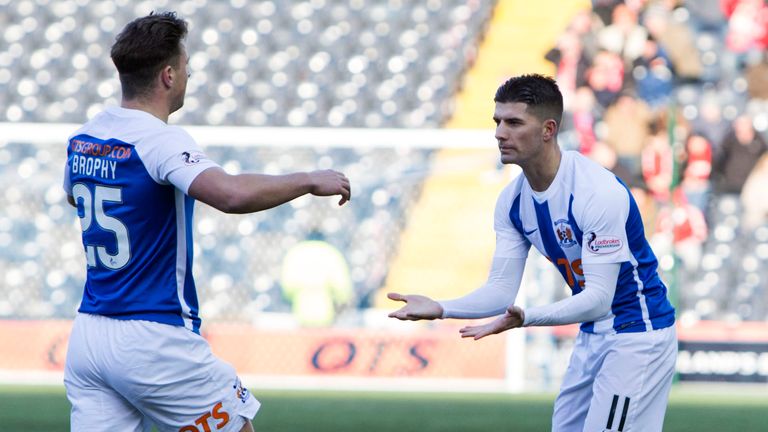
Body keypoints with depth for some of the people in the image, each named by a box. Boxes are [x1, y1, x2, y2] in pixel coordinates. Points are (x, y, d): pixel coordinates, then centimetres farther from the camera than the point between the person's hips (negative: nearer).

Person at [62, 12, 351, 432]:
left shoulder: (82, 138, 9)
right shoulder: (160, 140, -16)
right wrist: (310, 180, -20)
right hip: (154, 340, -7)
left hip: (87, 335, 7)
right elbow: (232, 194, -33)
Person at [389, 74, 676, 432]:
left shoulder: (600, 193, -25)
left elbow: (598, 298, -29)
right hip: (593, 334, 8)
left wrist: (525, 318, -44)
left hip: (637, 333, -8)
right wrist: (441, 308, -21)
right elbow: (502, 288, -3)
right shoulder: (512, 201, -1)